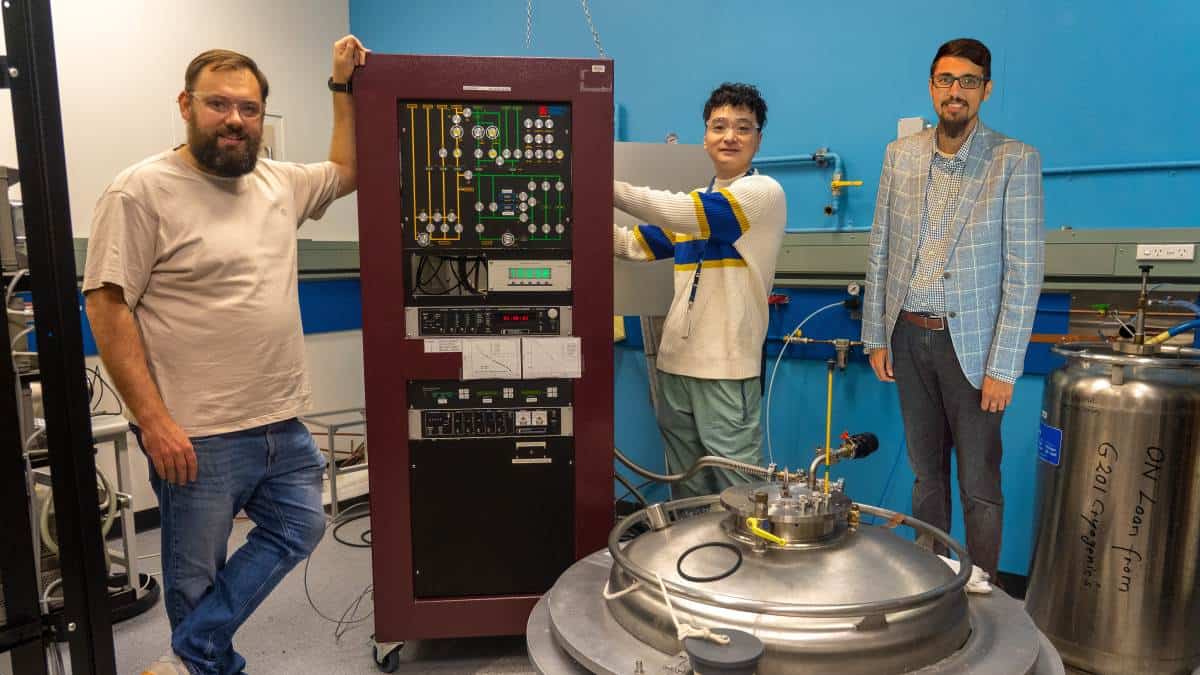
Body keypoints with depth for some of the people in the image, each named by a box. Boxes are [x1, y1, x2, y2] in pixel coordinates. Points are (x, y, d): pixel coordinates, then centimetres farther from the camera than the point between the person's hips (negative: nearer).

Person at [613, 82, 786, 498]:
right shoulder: (695, 201, 15)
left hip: (727, 368, -7)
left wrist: (609, 187, -18)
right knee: (687, 491, 17)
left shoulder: (764, 192, -7)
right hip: (676, 361, 7)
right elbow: (635, 245, 16)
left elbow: (678, 212, -21)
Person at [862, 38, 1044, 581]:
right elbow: (880, 252, 8)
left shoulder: (1016, 160, -6)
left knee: (978, 485, 6)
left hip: (970, 343, -3)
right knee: (926, 471, 16)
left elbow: (1025, 270, -9)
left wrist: (1003, 367, -13)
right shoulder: (900, 154, 6)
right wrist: (876, 337, 5)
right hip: (907, 337, 4)